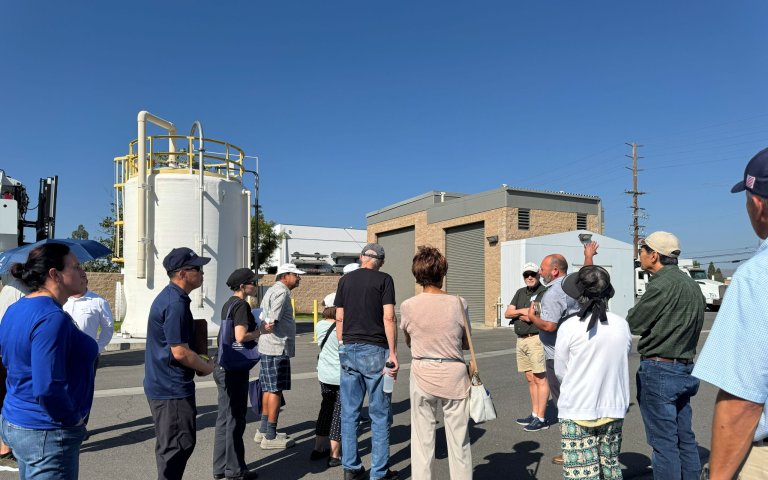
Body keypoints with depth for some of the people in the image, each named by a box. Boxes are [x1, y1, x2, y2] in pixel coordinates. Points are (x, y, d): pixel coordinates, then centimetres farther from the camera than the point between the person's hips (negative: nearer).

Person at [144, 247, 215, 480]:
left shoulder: (170, 297, 10)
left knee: (172, 445, 20)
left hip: (164, 384, 10)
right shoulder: (176, 303, -22)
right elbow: (180, 352, -23)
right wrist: (207, 367, -7)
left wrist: (200, 363, 11)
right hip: (171, 388, -10)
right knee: (178, 445, 1)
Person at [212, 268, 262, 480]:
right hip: (234, 369, -9)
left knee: (224, 418, 14)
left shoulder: (228, 304, 12)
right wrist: (261, 331, -10)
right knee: (235, 419, 1)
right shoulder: (242, 305, -15)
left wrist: (256, 328, 11)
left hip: (223, 367, 9)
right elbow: (241, 337, -25)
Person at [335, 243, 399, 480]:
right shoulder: (384, 280, -4)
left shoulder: (345, 280, 9)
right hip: (374, 351, -4)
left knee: (349, 412, 11)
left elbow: (339, 319, 9)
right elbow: (388, 318, -11)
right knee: (379, 413, 5)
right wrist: (393, 354, -9)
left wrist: (343, 348, 17)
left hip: (348, 350, 5)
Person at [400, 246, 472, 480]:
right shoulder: (458, 303, -8)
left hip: (423, 376, 0)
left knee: (422, 439, 10)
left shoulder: (408, 306, -8)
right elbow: (466, 344, 3)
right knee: (459, 440, 11)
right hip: (454, 375, 0)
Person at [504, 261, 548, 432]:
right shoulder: (520, 293, 16)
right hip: (521, 340, 8)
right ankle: (534, 414, 21)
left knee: (540, 379, -3)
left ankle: (541, 419, 1)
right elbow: (507, 313, 10)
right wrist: (522, 311, -10)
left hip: (536, 339, -7)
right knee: (530, 379, 13)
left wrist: (518, 315, -4)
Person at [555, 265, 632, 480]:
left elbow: (560, 372, -5)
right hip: (613, 408, 5)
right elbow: (619, 363, 8)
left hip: (577, 411, -4)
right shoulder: (622, 325, -4)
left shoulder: (569, 327, -15)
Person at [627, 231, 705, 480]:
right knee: (685, 437, 16)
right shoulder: (691, 284, 11)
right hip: (686, 369, 9)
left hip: (659, 370, -9)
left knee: (663, 442, 0)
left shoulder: (661, 284, -18)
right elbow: (696, 325, 16)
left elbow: (633, 324, -12)